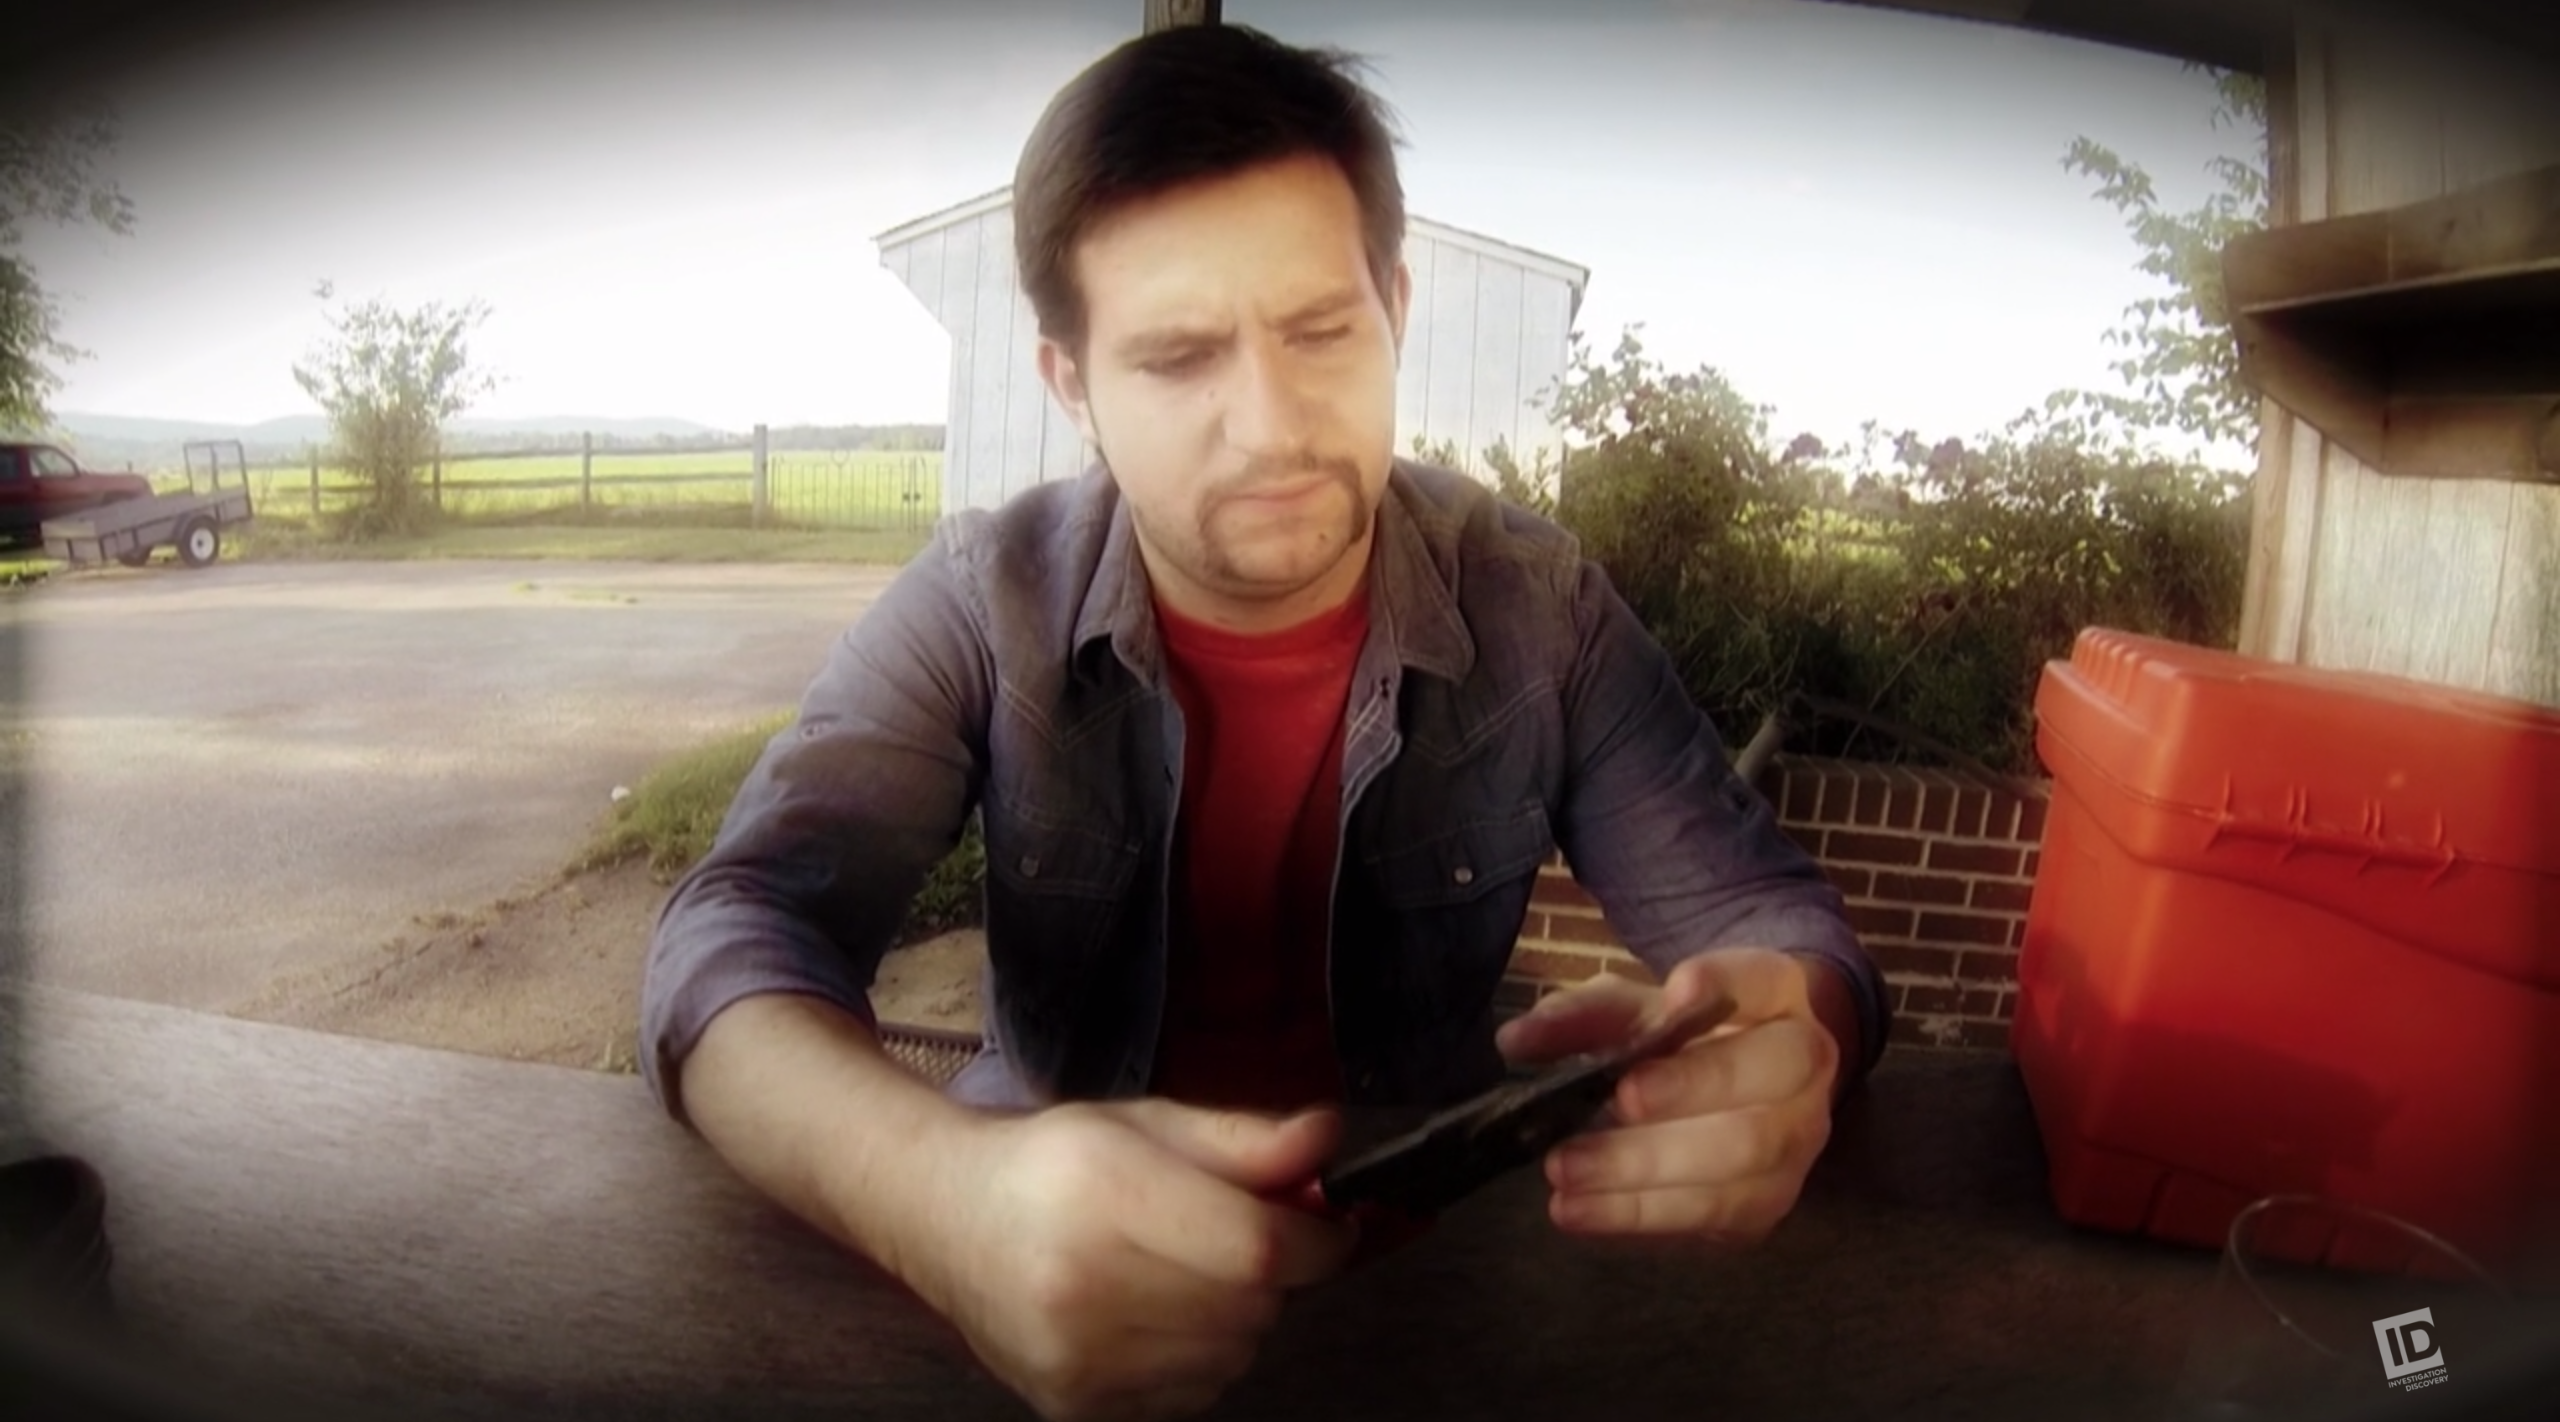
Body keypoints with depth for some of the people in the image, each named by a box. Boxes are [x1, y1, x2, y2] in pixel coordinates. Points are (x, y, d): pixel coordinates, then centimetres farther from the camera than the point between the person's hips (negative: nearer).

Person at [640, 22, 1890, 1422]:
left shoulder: (1536, 607, -10)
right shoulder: (983, 601, -13)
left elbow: (1764, 912, -10)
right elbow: (733, 935, -21)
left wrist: (1780, 1043, -35)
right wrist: (938, 1189, -42)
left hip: (1422, 1241, 2)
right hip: (1065, 1231, 0)